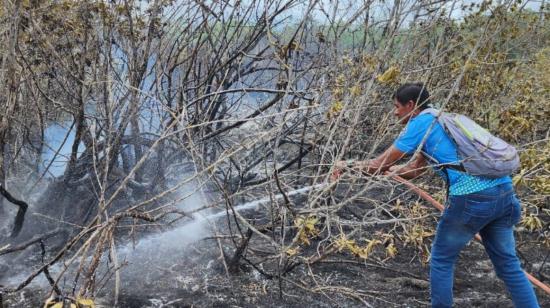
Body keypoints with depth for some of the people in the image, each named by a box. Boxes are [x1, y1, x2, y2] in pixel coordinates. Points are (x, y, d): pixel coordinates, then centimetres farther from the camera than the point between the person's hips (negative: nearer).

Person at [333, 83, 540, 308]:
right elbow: (412, 171, 28)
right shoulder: (440, 120, 27)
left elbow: (382, 163, 3)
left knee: (441, 260, 11)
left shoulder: (420, 123, 2)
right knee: (507, 263, 15)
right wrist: (362, 166, 25)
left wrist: (348, 166, 18)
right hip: (504, 191, 8)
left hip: (471, 198, -8)